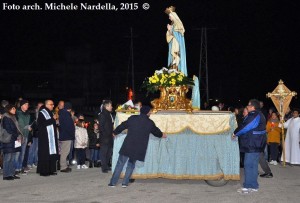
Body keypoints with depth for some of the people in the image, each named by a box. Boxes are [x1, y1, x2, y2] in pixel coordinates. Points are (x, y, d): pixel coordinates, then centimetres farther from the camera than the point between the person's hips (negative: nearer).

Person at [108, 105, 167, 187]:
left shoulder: (132, 118, 2)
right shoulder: (150, 123, 3)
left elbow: (122, 126, 13)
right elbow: (156, 131, 21)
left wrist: (115, 132, 32)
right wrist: (162, 135, 44)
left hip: (127, 146, 0)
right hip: (138, 149, 0)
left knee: (120, 164, 7)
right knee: (131, 165, 16)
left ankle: (113, 182, 8)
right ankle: (125, 182, 11)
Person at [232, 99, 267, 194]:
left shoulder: (254, 116, -17)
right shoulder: (257, 115, 15)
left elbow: (245, 127, -18)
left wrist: (235, 133, -3)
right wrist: (238, 133, 10)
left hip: (252, 145, -11)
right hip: (255, 144, 11)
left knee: (249, 165, -8)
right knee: (253, 164, 14)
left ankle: (248, 186, -6)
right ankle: (253, 186, 19)